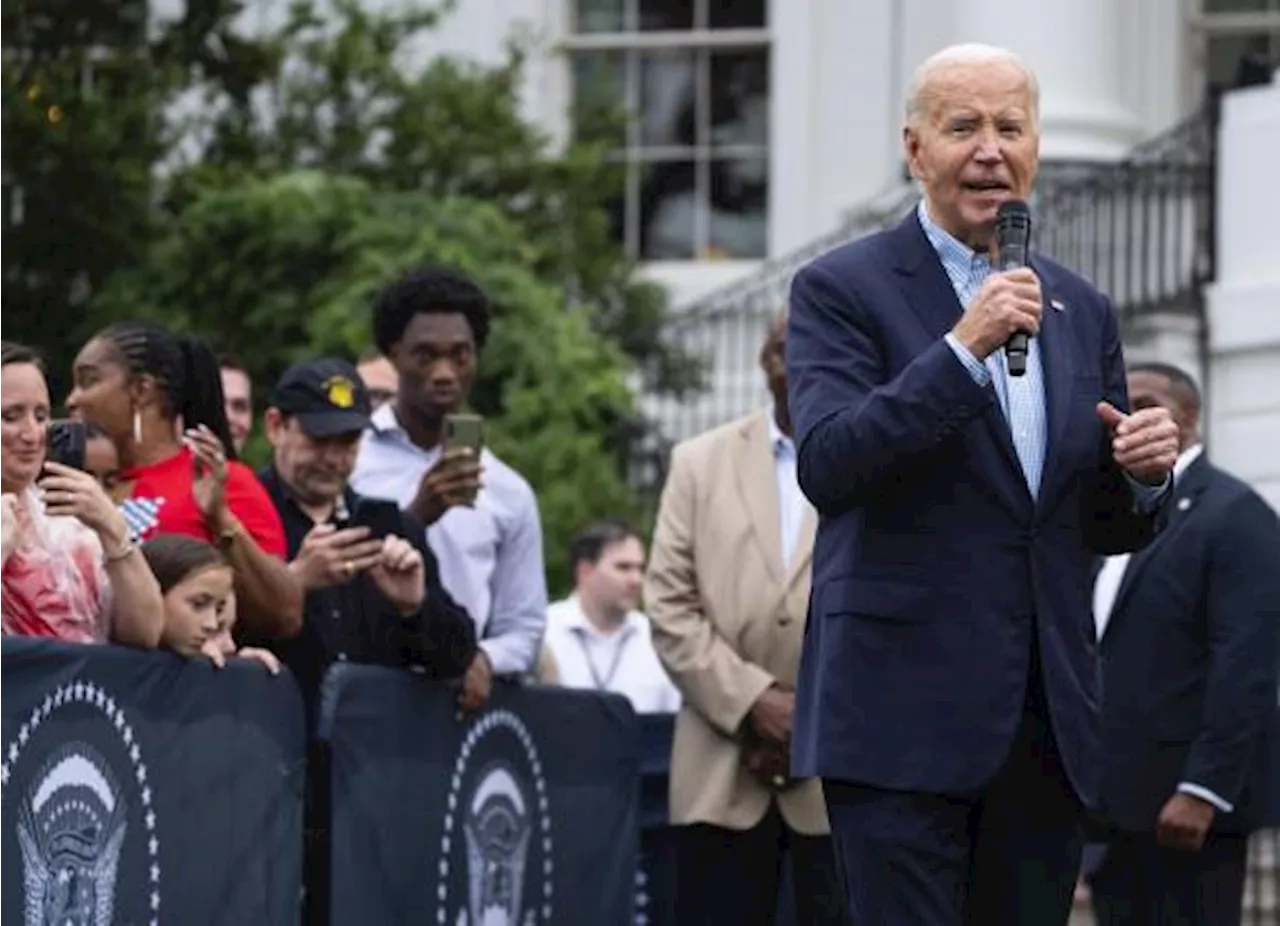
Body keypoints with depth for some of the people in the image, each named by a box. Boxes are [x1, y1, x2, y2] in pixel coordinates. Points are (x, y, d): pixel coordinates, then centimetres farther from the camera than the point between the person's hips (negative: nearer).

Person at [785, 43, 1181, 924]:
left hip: (1047, 722, 6)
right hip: (903, 716, -5)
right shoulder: (842, 289, -1)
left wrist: (1143, 475, -3)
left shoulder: (1082, 310, 16)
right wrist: (962, 349, -21)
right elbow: (828, 468, -15)